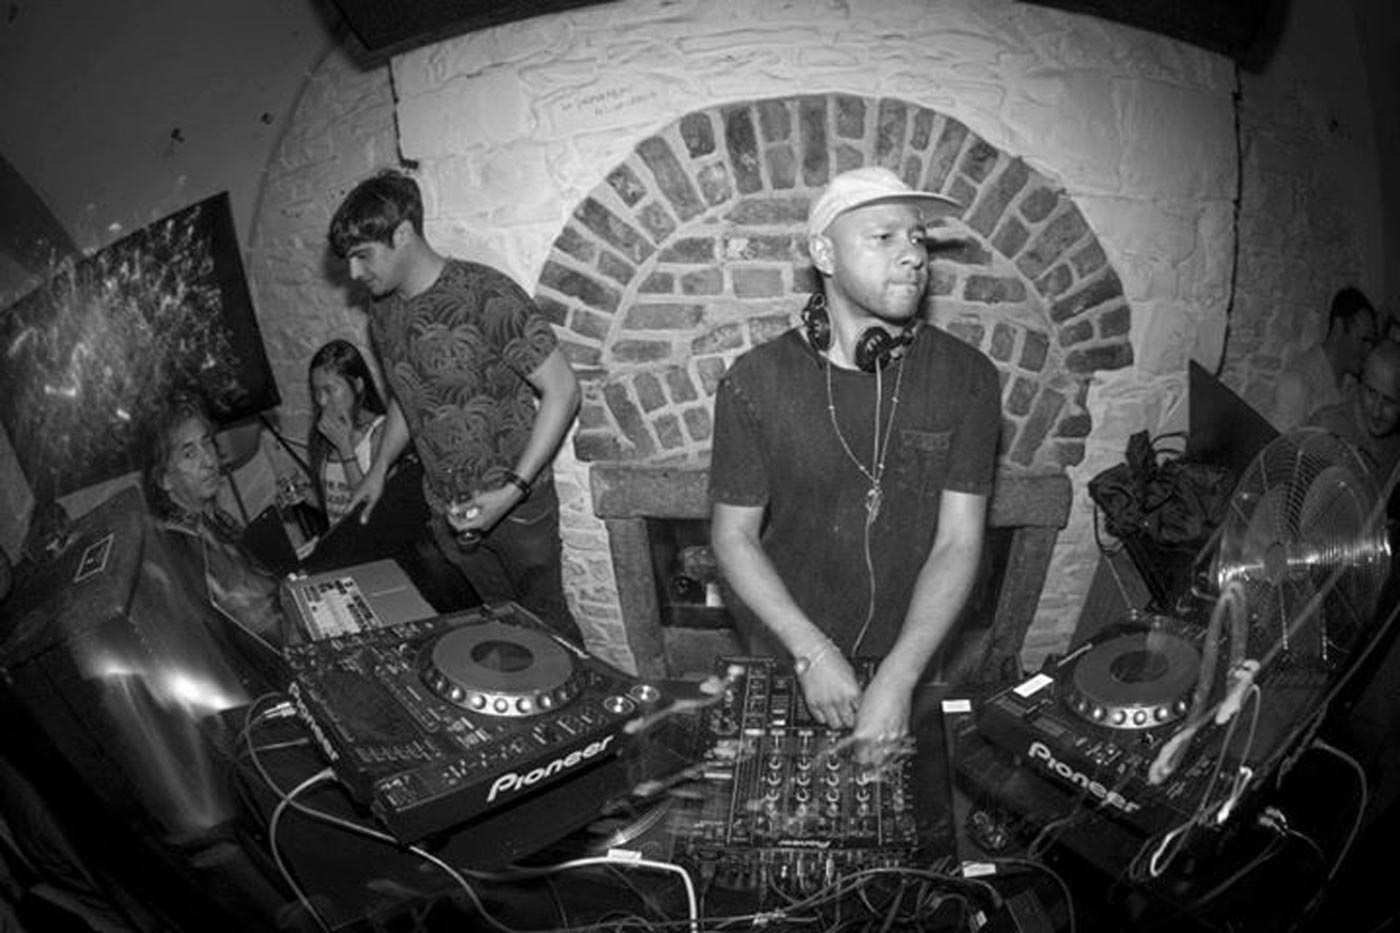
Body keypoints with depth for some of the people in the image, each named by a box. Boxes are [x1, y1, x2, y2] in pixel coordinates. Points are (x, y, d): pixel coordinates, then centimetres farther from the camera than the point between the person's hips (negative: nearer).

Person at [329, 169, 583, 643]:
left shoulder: (486, 296, -21)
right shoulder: (383, 318, 2)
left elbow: (562, 391, -20)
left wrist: (512, 491, -25)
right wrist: (379, 469, 12)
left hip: (517, 504, -6)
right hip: (448, 513, 6)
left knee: (545, 621, 8)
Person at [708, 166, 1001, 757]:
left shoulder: (965, 378, -10)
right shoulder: (757, 381, -12)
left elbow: (958, 542, -13)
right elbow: (734, 536, -8)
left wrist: (898, 678, -22)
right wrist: (812, 652, -19)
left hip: (911, 659, 1)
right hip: (784, 657, -1)